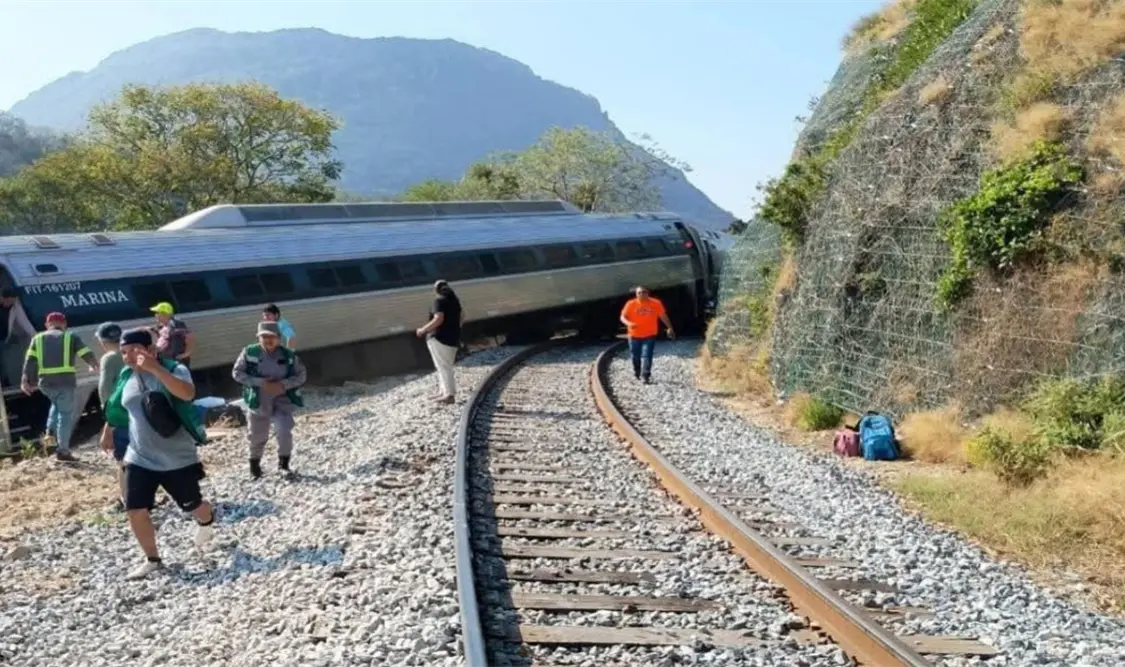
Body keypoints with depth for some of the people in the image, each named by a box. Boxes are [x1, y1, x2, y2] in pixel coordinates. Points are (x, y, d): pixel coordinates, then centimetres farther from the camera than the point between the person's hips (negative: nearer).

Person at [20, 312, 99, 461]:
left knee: (58, 405, 32)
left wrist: (26, 381, 5)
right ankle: (63, 451, 0)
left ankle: (50, 432, 15)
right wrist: (95, 366, 24)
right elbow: (87, 355, 5)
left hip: (45, 383, 4)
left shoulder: (38, 338, 15)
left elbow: (30, 361, 6)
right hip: (65, 381, -4)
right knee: (66, 414, 2)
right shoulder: (71, 337, 8)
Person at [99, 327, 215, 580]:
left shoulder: (173, 369, -17)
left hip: (178, 459, -4)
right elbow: (116, 407, 21)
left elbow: (188, 393, -39)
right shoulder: (126, 376, 2)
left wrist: (155, 369, -46)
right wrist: (107, 431, 34)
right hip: (139, 459, 5)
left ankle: (207, 522, 49)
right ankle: (152, 560, 18)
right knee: (135, 511, -3)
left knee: (192, 506, 12)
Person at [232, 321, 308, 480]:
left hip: (282, 399, 0)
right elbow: (237, 373, -7)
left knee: (284, 432, -14)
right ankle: (254, 465, 37)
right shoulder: (249, 352, -9)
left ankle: (283, 464, 8)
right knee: (257, 435, 12)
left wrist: (283, 384, -19)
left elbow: (301, 375, -2)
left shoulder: (289, 355, -7)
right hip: (258, 401, 0)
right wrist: (260, 382, -19)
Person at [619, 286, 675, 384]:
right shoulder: (631, 304, -8)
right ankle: (637, 373, 38)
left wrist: (670, 328, 6)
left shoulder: (656, 303, -6)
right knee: (636, 356, 13)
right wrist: (628, 323, -28)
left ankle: (646, 376, -14)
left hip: (650, 335, -1)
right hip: (634, 335, 1)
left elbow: (663, 316, 5)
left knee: (646, 356, -14)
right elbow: (623, 317, -8)